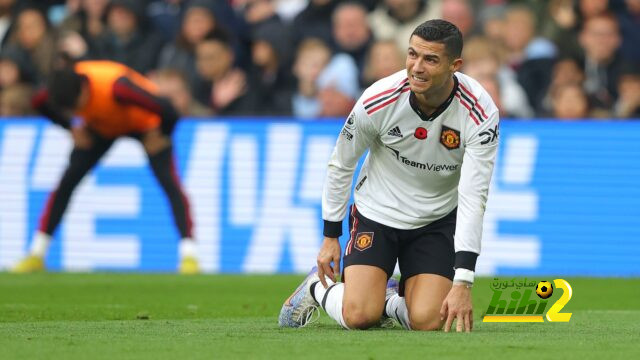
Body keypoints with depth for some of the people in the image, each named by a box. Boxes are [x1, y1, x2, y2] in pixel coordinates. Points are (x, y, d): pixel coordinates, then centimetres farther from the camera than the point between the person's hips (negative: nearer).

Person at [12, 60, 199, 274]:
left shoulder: (117, 88, -46)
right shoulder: (65, 84, -29)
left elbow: (167, 111, -42)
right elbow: (39, 103, -3)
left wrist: (160, 137, -24)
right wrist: (72, 129, -5)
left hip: (145, 122, -4)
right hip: (101, 126, 4)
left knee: (169, 183, -19)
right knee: (67, 182, -5)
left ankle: (189, 255, -18)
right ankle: (36, 255, 2)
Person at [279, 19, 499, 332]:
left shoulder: (480, 114, -25)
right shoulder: (376, 101, -23)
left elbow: (473, 197, -27)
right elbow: (341, 164, -5)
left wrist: (462, 282, -32)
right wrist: (330, 237, 1)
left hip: (437, 221, 1)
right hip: (377, 212, -1)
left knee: (427, 321, -17)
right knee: (359, 317, -17)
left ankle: (388, 299, 19)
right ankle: (319, 287, 18)